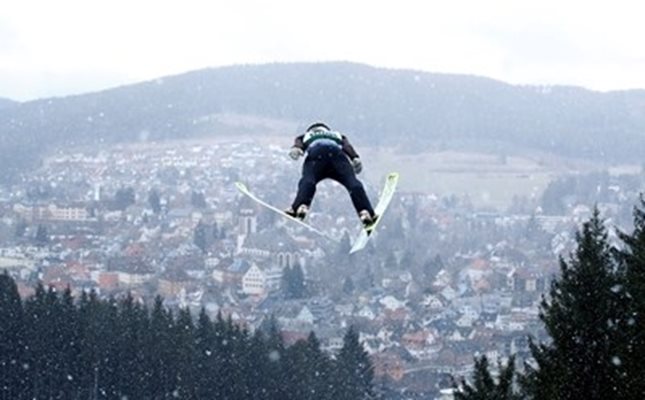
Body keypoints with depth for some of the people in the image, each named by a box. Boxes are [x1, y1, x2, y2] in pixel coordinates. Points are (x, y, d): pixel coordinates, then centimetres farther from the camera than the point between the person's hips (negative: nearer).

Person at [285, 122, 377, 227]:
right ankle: (365, 211, -31)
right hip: (337, 152, 0)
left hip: (315, 153, 0)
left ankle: (301, 206, -45)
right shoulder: (337, 135, 45)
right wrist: (355, 157, 6)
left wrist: (295, 149, -3)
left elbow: (298, 142, 18)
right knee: (352, 182, -10)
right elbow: (347, 145, 23)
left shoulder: (305, 136, 43)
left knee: (308, 181, -17)